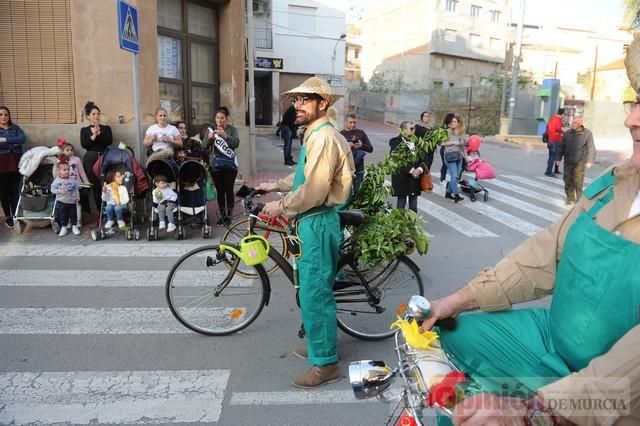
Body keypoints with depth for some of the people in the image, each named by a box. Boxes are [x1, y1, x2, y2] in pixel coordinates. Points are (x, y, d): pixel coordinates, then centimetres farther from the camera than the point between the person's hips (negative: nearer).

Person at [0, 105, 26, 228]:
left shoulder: (15, 127, 11)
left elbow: (23, 139, -8)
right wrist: (13, 143, -13)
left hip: (15, 163, 1)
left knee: (15, 190, 1)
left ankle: (15, 216, 7)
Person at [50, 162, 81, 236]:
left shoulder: (73, 180, -3)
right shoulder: (57, 180, -8)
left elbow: (76, 189, 5)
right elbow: (53, 189, -6)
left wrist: (77, 197, -4)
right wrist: (60, 191, -22)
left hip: (72, 201, 1)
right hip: (61, 202, -1)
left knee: (73, 214, 11)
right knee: (62, 215, 7)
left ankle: (74, 226, 25)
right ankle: (63, 227, 21)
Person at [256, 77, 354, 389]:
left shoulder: (324, 137, -19)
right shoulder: (315, 134, 14)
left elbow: (314, 190, -25)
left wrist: (281, 206, -14)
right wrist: (275, 185, 22)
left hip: (318, 222, -11)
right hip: (311, 222, 11)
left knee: (314, 293, -3)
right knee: (315, 290, 19)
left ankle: (325, 363, 10)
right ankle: (319, 345, 35)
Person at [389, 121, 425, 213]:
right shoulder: (396, 143, -6)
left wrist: (420, 169, -14)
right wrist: (411, 170, -19)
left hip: (415, 179, 5)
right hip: (402, 179, -5)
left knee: (414, 208, 8)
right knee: (401, 205, 3)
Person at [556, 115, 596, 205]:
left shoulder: (587, 133, -3)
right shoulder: (567, 133, 6)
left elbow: (591, 148, -7)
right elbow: (561, 146, 12)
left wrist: (590, 161, -16)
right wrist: (558, 158, 6)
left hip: (579, 162, -3)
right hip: (568, 161, 3)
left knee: (578, 181, -8)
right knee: (568, 181, 3)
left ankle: (579, 198, 6)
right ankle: (570, 199, 15)